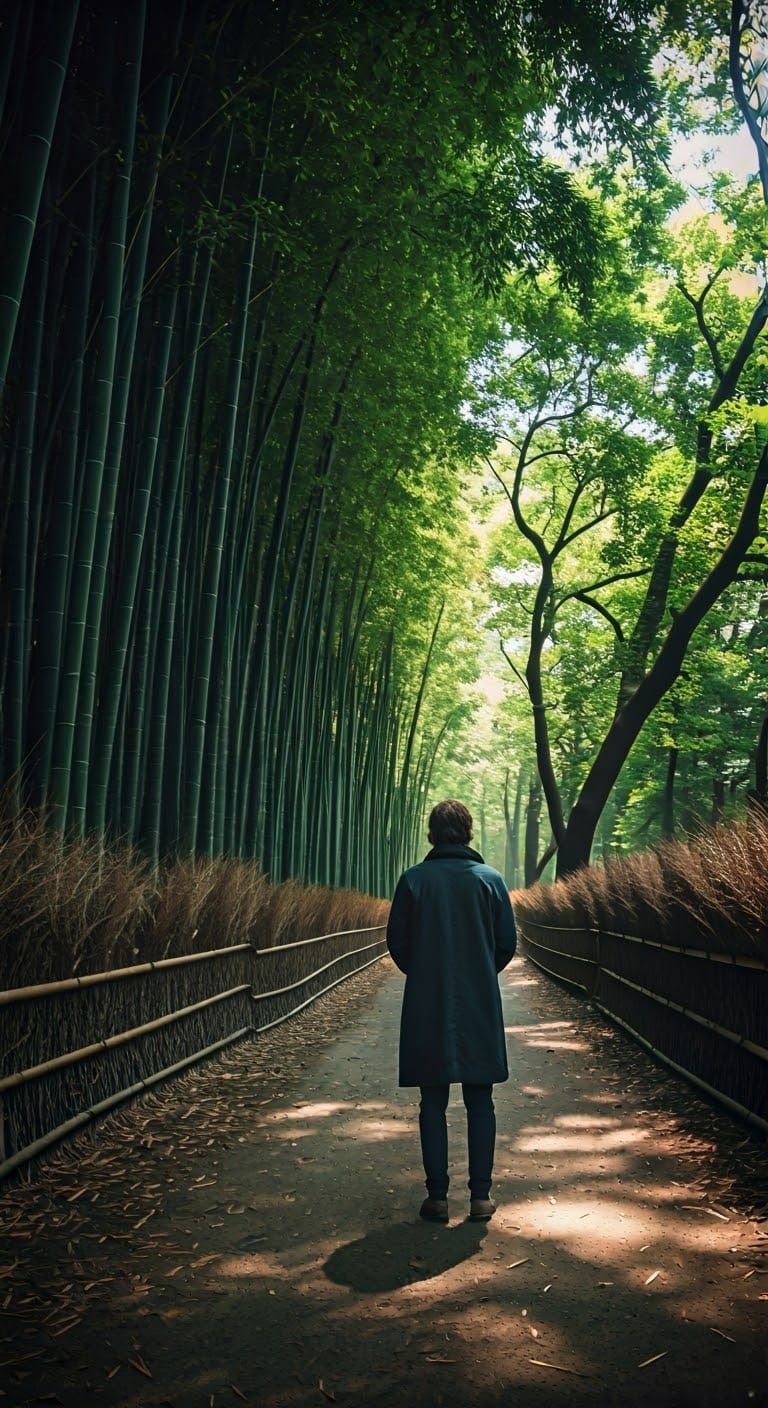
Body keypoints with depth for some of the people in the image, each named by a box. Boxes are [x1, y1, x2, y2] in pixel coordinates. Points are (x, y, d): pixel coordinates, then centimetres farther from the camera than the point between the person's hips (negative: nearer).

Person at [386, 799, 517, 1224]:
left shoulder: (413, 880, -5)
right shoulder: (490, 879, -3)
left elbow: (397, 942, -1)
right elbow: (508, 943, 1)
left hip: (426, 1007, -1)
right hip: (480, 1005, 1)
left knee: (433, 1103, 8)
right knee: (480, 1102, 10)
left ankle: (437, 1196, 11)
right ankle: (480, 1196, 12)